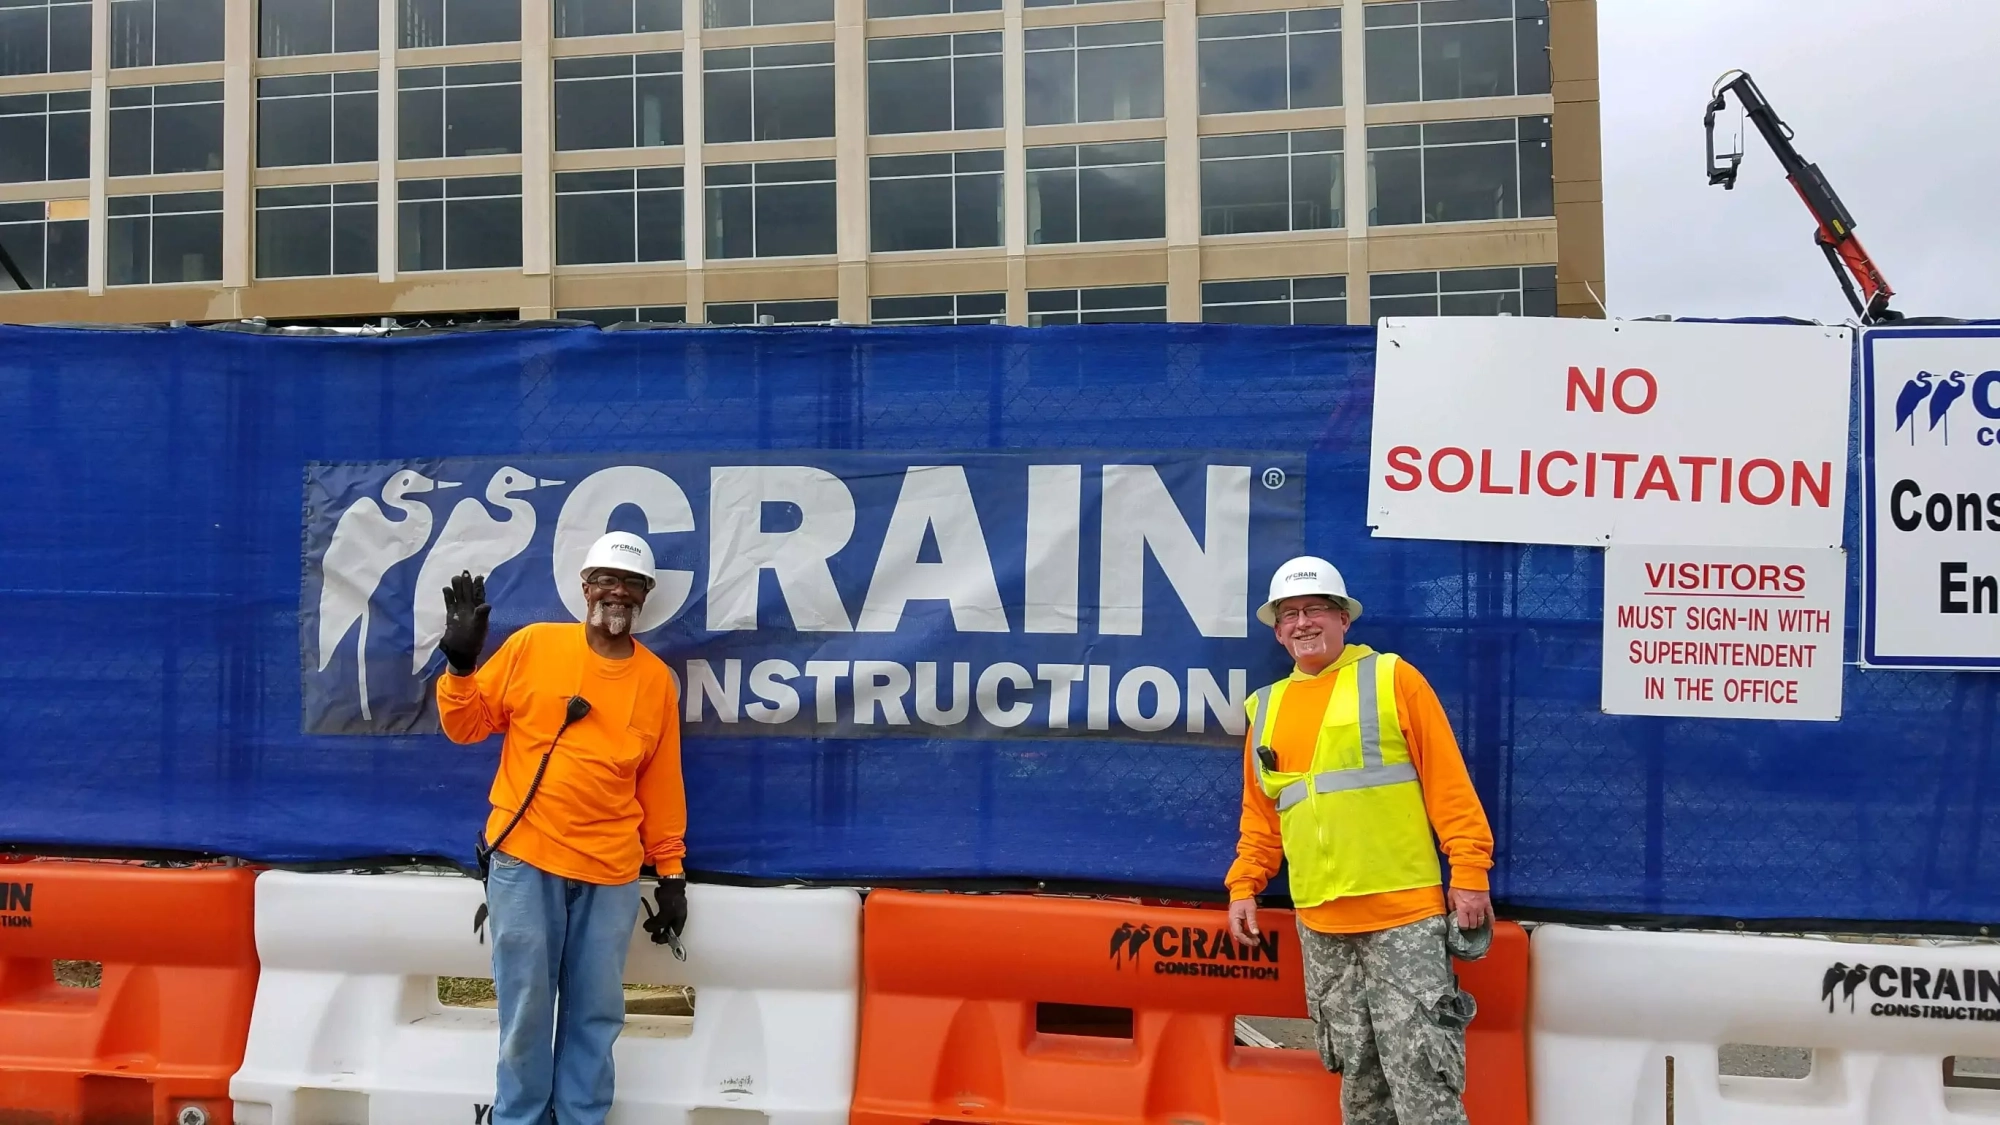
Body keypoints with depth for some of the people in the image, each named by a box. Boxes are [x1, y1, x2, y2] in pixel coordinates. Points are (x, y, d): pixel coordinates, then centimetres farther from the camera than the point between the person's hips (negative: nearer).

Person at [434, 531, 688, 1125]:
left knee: (596, 1010, 8)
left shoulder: (657, 679, 6)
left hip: (611, 873, 2)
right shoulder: (533, 645, 1)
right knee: (526, 1004, 4)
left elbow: (661, 784, 10)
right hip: (524, 859, -2)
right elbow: (465, 725, 6)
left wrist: (671, 872, 9)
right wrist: (460, 663, -11)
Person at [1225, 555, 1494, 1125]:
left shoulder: (1392, 678, 1)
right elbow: (1259, 815, 20)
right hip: (1320, 925, 5)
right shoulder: (1267, 709, 14)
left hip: (1403, 913, -5)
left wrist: (1469, 871, -8)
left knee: (1422, 1074, -6)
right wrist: (1244, 885, 12)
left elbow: (1448, 781, -3)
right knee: (1358, 1072, 14)